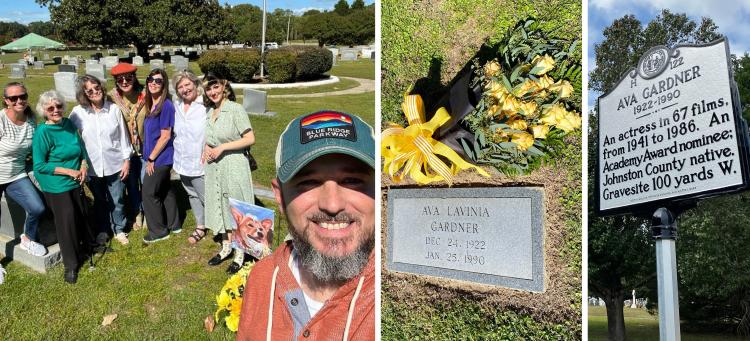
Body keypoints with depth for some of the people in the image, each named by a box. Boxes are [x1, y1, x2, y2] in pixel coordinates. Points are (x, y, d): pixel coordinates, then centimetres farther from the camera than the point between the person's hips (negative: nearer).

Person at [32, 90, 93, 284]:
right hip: (56, 186, -5)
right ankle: (71, 264, 17)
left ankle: (87, 245, 43)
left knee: (82, 216, 19)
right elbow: (39, 165, -16)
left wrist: (83, 166, -6)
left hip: (76, 182, 5)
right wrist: (69, 171, -18)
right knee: (66, 222, 2)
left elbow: (81, 148, 12)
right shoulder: (42, 133, -17)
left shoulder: (69, 124, 0)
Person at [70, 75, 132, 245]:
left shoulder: (114, 109, -7)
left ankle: (119, 229, 30)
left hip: (115, 165, -1)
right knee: (100, 201, 17)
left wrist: (126, 160, -1)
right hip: (93, 167, 1)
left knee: (117, 200, 11)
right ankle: (103, 230, 35)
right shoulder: (78, 112, -7)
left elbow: (123, 135, -1)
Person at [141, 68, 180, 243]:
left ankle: (158, 231, 14)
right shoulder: (151, 105, 8)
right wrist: (149, 157, 10)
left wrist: (151, 159, -15)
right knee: (165, 190, 17)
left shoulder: (166, 105, -18)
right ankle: (173, 225, 30)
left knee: (149, 193, 0)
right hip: (156, 158, 8)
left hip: (160, 158, -8)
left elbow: (165, 136, -20)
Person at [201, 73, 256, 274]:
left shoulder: (235, 109, -12)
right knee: (221, 207, 15)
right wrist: (207, 148, 1)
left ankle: (240, 255, 12)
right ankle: (226, 248, 30)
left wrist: (222, 148, -17)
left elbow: (250, 139, -16)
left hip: (234, 166, -7)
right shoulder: (209, 112, 9)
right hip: (214, 167, 7)